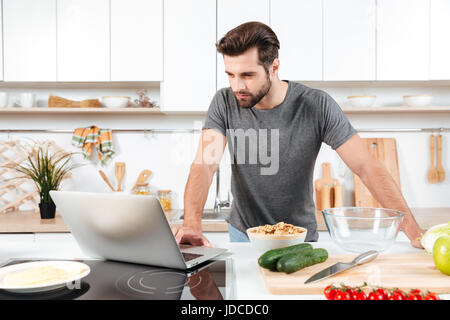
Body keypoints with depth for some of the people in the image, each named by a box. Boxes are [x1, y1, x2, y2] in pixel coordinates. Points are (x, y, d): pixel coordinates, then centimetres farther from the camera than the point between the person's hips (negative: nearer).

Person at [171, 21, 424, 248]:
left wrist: (415, 233, -22)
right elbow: (204, 165, -19)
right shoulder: (225, 104, -10)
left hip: (301, 239, -1)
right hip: (244, 235, 1)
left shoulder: (317, 106, -15)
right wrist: (192, 224, -37)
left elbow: (367, 167, -16)